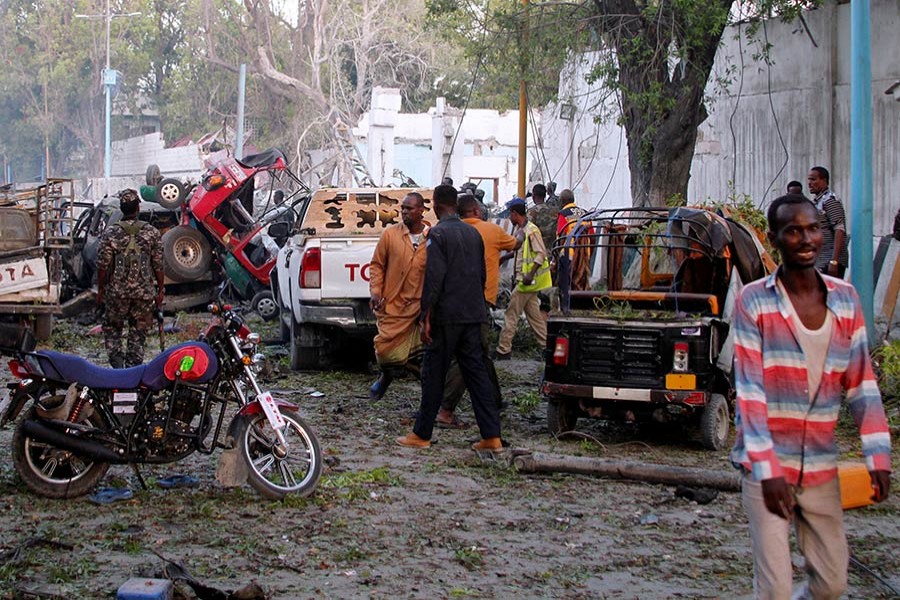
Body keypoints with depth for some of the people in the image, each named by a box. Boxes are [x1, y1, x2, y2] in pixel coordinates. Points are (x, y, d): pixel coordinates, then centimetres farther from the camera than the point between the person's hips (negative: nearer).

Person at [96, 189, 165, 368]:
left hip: (117, 291, -1)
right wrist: (160, 290, 9)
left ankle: (117, 363, 1)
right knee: (138, 334, 9)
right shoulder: (152, 233, -3)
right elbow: (159, 266, -1)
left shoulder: (110, 234, -5)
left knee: (112, 329, 15)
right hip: (145, 291, 1)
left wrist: (100, 290, 7)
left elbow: (103, 266, -4)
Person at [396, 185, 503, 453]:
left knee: (434, 375, 2)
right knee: (476, 372, 6)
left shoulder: (438, 233, -10)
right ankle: (491, 436, 2)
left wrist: (426, 318, -14)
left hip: (446, 315, -6)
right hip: (473, 315, 7)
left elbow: (434, 277, -17)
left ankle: (422, 435, 10)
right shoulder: (473, 233, 13)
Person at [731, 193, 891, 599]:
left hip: (821, 469, 4)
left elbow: (862, 384, 7)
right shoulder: (753, 301, -9)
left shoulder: (845, 299, 4)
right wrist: (768, 470, -20)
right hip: (766, 467, -4)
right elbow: (749, 391, -13)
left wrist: (878, 457, -1)